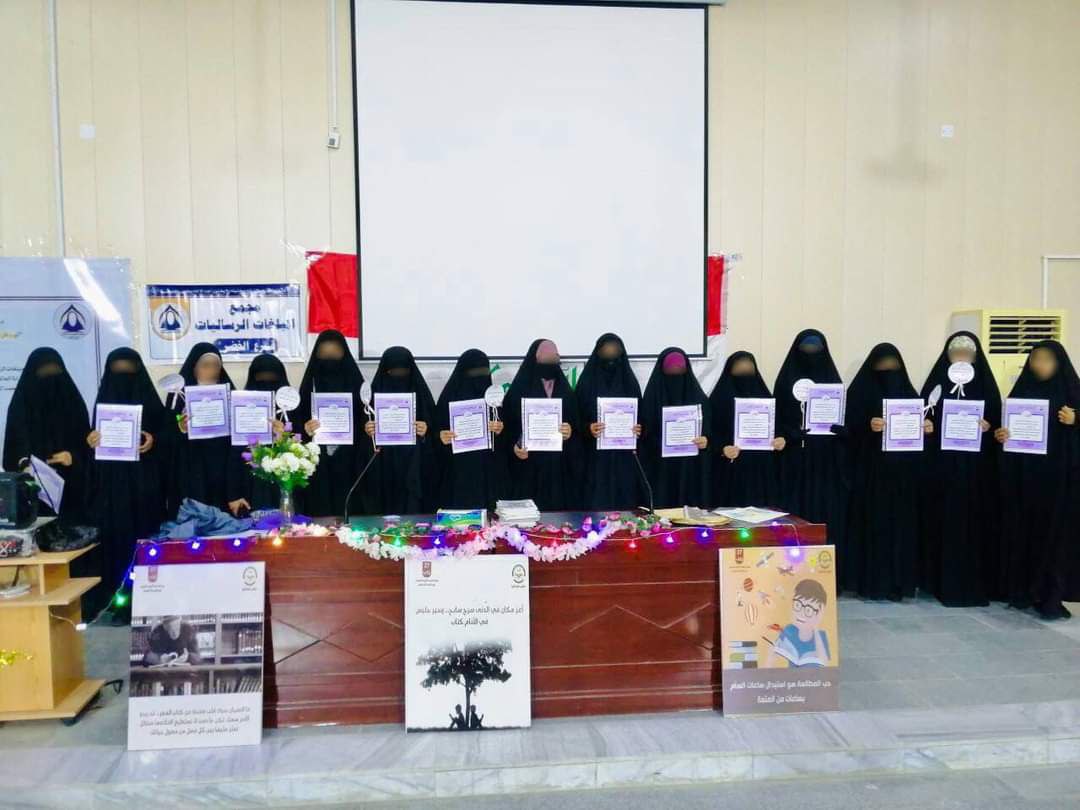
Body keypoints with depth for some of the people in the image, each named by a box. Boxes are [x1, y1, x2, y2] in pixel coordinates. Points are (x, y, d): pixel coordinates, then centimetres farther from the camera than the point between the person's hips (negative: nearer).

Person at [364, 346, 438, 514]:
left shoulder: (421, 393, 2)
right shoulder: (375, 393, 3)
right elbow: (366, 427, 7)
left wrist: (425, 432, -18)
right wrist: (367, 431, -15)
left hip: (414, 471, -1)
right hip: (384, 472, 1)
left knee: (413, 513, -4)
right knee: (385, 515, -1)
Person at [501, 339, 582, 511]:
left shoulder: (566, 392, 9)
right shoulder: (518, 391, -1)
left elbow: (577, 428, 9)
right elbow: (508, 428, -1)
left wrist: (571, 433, -12)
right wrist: (514, 447, -18)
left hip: (560, 470, 3)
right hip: (528, 470, -3)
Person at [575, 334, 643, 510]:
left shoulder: (630, 383, 6)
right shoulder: (587, 383, -1)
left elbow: (640, 417, 11)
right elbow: (577, 420, 1)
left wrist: (639, 430, -10)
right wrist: (588, 429, -19)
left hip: (625, 459, 2)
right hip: (595, 459, -2)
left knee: (626, 505, 2)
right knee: (596, 505, -3)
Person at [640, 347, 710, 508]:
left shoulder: (699, 398, 3)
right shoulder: (651, 399, -2)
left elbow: (709, 432, 5)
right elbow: (645, 436, 0)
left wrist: (705, 441, -16)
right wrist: (658, 444, -18)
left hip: (692, 472, 2)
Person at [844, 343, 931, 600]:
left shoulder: (908, 391, 11)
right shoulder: (860, 390, -2)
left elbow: (919, 423, 15)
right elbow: (849, 427, -7)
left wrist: (927, 427, -7)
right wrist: (868, 426, -25)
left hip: (903, 473, 4)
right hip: (871, 471, -4)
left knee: (902, 524, 5)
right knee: (873, 523, -3)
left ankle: (899, 581, 12)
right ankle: (872, 581, 3)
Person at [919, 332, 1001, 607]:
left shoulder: (985, 384, 5)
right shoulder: (937, 381, 5)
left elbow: (998, 421, 4)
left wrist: (989, 427, -15)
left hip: (976, 469, 0)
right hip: (941, 466, 0)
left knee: (974, 522, 2)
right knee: (943, 522, 2)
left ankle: (974, 583, 10)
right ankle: (943, 582, 9)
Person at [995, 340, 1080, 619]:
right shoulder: (1021, 391, 7)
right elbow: (1007, 425, 10)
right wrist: (1000, 434, -10)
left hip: (1057, 476, -3)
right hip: (1023, 475, 3)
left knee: (1054, 531, -1)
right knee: (1022, 530, 6)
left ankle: (1050, 596, 5)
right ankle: (1021, 590, 16)